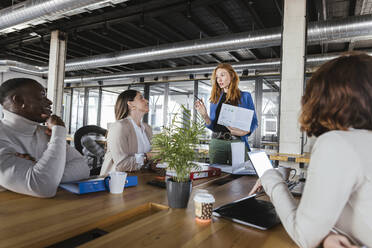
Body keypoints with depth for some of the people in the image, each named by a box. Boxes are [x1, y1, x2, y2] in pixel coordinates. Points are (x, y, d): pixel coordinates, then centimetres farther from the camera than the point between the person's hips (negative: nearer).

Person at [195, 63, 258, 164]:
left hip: (238, 142, -2)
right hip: (217, 142, 2)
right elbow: (212, 126, 12)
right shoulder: (215, 99, 14)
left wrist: (244, 131, -14)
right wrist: (204, 115, -6)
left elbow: (253, 122, 4)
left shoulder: (245, 96, 7)